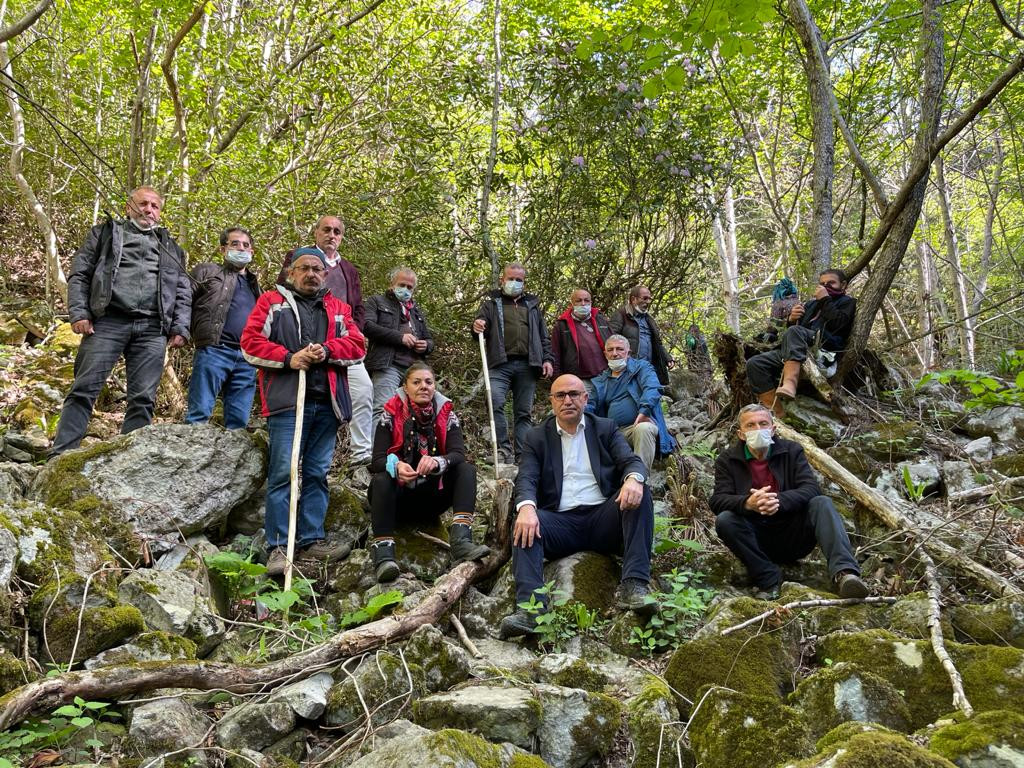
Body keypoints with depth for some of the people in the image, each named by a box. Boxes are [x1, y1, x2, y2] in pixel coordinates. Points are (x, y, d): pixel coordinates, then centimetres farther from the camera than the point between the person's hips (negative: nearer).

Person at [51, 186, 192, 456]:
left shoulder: (171, 247, 25)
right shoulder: (106, 233, 19)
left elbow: (183, 290, 18)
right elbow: (79, 274, 11)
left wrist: (180, 327, 4)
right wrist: (78, 313, -3)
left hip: (152, 329, 2)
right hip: (108, 322, -2)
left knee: (143, 399, -4)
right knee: (84, 390, -9)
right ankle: (60, 456, -10)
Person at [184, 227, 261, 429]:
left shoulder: (254, 285, 27)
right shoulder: (207, 271, 11)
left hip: (247, 359, 5)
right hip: (214, 351, -5)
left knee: (239, 422, 2)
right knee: (199, 415, -10)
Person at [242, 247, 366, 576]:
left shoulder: (339, 308, 21)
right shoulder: (272, 301, 12)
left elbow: (357, 346, 11)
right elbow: (250, 342, 2)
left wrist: (327, 350, -8)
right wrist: (288, 358, -11)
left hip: (327, 403, 4)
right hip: (287, 401, -4)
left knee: (317, 474, 7)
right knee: (283, 473, -8)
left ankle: (312, 540, 13)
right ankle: (277, 547, -6)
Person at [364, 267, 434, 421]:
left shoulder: (417, 311, 31)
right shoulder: (376, 301, 14)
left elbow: (430, 340, 35)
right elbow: (367, 326, -5)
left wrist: (426, 346, 8)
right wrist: (400, 337, -10)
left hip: (414, 368, 6)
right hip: (388, 366, -5)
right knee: (383, 410, -19)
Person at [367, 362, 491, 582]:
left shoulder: (446, 415, -1)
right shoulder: (391, 415, -6)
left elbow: (459, 454, -15)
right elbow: (377, 460, -14)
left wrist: (437, 462, -38)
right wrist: (395, 466, -38)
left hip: (432, 496, 2)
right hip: (398, 497, -2)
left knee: (467, 470, -18)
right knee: (381, 480, -31)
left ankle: (461, 540, -37)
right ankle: (383, 553, -41)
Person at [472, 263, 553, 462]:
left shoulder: (532, 304, 22)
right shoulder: (491, 302, 14)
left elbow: (543, 336, 21)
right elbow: (481, 323, 3)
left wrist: (547, 359, 8)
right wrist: (477, 328, -21)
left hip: (527, 366, 3)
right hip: (500, 364, -3)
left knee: (524, 412, 3)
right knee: (495, 402, -23)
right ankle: (504, 450, -15)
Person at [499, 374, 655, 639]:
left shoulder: (605, 429, 16)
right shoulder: (537, 437, 13)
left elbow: (632, 461, 2)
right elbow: (526, 479, -2)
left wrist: (633, 478, -26)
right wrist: (526, 507, -26)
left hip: (603, 517, 1)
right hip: (561, 522, 0)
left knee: (639, 492, -25)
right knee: (524, 524, -29)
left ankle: (633, 585, -30)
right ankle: (530, 608, -43)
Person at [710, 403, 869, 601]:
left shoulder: (792, 451, 4)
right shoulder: (727, 461, 1)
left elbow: (811, 489, -11)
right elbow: (717, 501, -12)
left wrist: (779, 500, -32)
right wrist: (748, 503, -35)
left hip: (793, 536, 1)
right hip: (757, 543, 0)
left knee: (822, 504, -22)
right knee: (724, 520, -26)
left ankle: (843, 573, -38)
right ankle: (768, 578, -19)